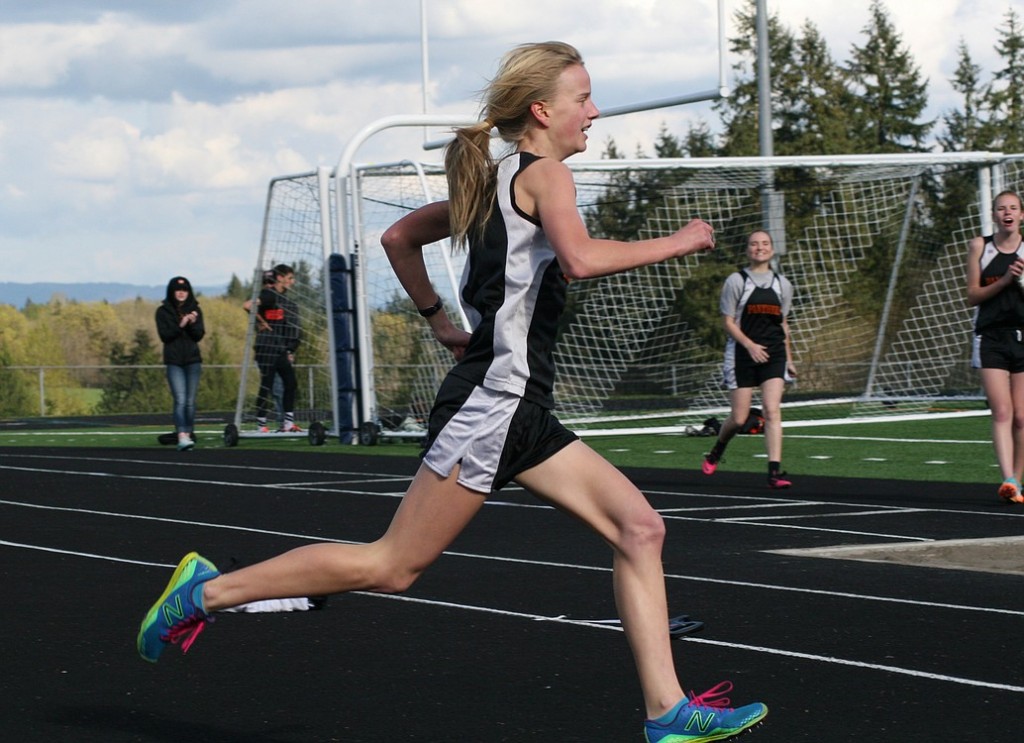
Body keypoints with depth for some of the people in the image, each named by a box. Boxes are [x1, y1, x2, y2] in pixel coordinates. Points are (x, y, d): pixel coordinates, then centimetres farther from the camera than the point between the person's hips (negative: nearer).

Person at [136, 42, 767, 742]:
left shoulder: (490, 182, 17)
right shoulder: (543, 173, -9)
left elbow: (398, 236, 26)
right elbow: (579, 257, -29)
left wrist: (440, 320, 28)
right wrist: (676, 242, -18)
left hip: (523, 415, 10)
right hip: (489, 403, -10)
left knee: (640, 528, 2)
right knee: (393, 566, -4)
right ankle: (208, 590, 5)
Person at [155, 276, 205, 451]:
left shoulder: (195, 310, 7)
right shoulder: (163, 311, 1)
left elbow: (199, 336, 1)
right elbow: (164, 335, -8)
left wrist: (193, 324, -17)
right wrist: (180, 325, -19)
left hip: (193, 360, 3)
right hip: (174, 361, -3)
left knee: (190, 401, 5)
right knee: (180, 400, -15)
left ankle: (189, 434, 15)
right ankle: (182, 437, -25)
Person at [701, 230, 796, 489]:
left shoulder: (782, 284, 11)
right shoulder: (736, 281, -1)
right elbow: (728, 322, -4)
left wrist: (789, 359, 20)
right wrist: (750, 345, -19)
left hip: (774, 354, 2)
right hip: (742, 354, -2)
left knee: (772, 411, -14)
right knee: (739, 419, 0)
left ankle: (775, 471, -19)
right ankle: (716, 452, 31)